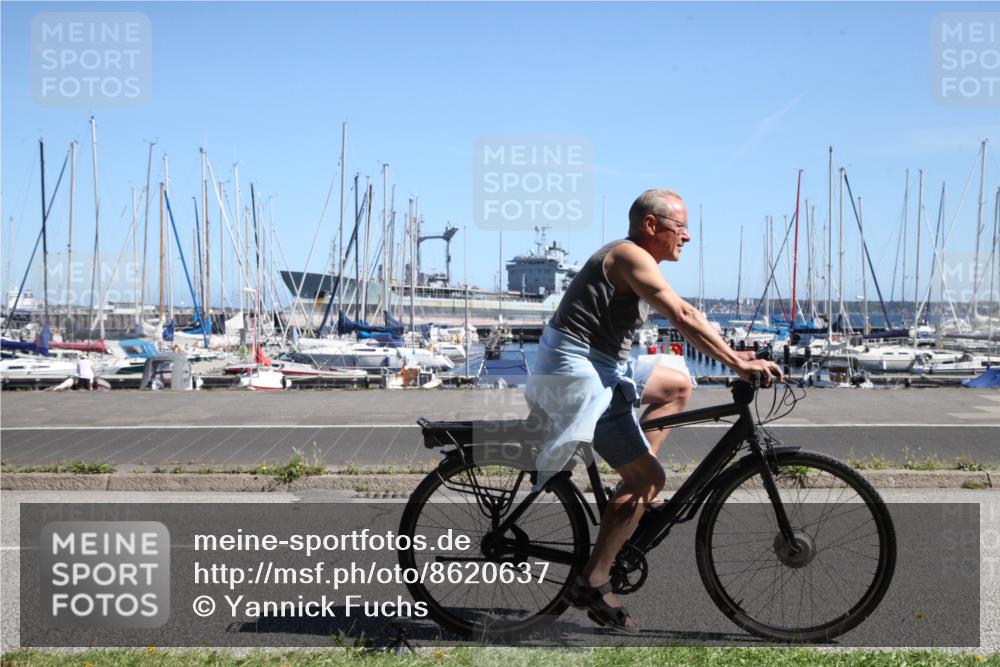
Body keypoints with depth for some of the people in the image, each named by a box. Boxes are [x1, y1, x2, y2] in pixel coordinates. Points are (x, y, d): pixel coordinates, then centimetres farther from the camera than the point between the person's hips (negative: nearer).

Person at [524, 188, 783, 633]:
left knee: (677, 387, 21)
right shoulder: (631, 255, -14)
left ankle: (635, 483, 13)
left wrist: (734, 354, 10)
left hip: (597, 367, 10)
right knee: (649, 478, -9)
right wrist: (737, 364, -25)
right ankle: (592, 584, -6)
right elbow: (683, 318, -24)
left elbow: (684, 315, 18)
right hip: (579, 376, -10)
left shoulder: (634, 260, 17)